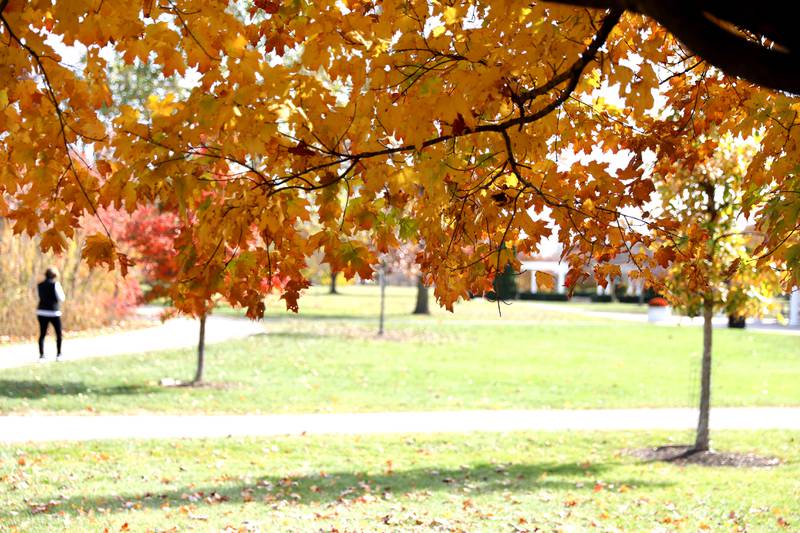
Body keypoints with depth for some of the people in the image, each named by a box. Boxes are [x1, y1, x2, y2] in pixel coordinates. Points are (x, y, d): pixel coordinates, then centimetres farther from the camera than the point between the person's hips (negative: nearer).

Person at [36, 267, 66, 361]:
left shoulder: (40, 285, 5)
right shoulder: (55, 284, -9)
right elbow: (62, 298, -5)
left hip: (41, 311, 4)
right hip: (53, 312, -4)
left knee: (42, 334, 6)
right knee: (59, 334, 11)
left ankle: (41, 355, -3)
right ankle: (58, 354, 9)